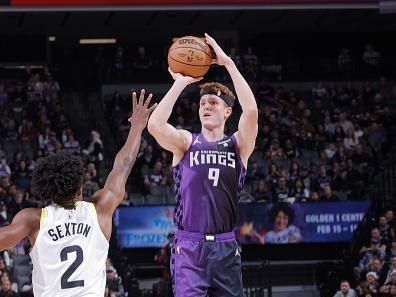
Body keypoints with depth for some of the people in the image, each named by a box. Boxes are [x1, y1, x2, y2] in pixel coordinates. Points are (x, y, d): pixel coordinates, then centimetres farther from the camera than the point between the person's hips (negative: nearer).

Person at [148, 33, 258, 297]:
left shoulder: (238, 145, 5)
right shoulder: (186, 142, 5)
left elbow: (251, 111, -15)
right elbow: (155, 125, -16)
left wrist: (228, 64, -14)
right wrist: (181, 83, -9)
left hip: (226, 247, 2)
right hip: (189, 246, -2)